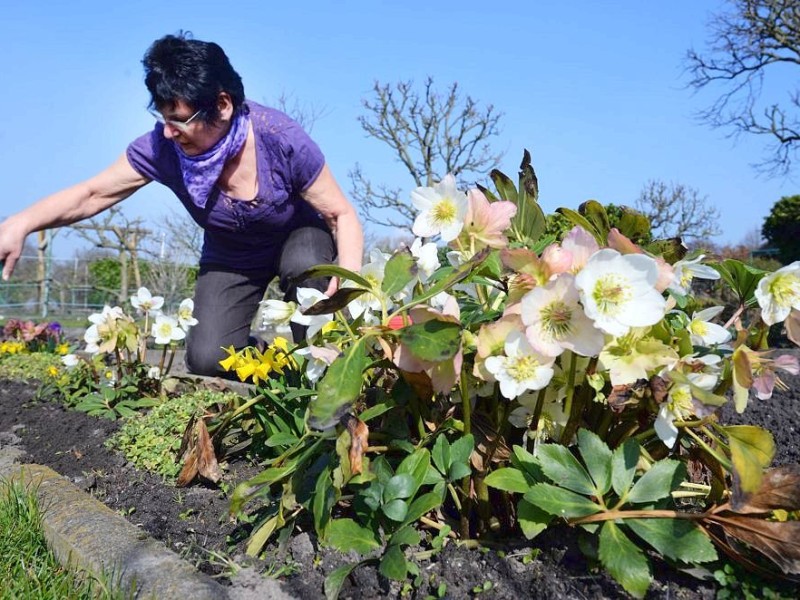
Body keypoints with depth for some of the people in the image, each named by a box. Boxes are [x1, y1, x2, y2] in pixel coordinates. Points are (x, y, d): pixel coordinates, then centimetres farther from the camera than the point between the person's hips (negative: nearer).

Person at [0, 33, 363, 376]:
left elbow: (342, 214, -25)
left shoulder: (281, 139, -32)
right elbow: (91, 194, -16)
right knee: (208, 360, -16)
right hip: (231, 258, 2)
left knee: (303, 266, -39)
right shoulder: (162, 148, -25)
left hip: (300, 238, -2)